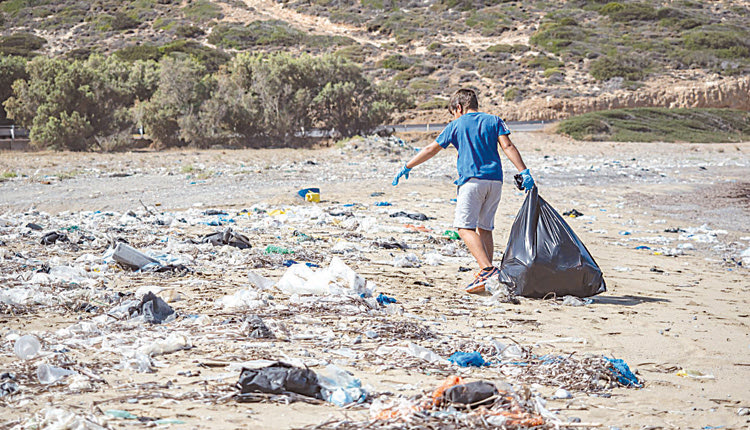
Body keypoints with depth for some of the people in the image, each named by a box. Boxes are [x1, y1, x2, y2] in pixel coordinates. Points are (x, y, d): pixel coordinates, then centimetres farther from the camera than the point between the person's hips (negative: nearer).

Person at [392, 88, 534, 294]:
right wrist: (524, 172, -3)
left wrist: (407, 167, 21)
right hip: (495, 180, 5)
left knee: (465, 226, -8)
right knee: (485, 228, 12)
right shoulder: (494, 121, 15)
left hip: (472, 179, -5)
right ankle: (487, 274, 8)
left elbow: (431, 149, 12)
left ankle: (487, 269, -26)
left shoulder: (457, 125, 9)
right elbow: (508, 147, 1)